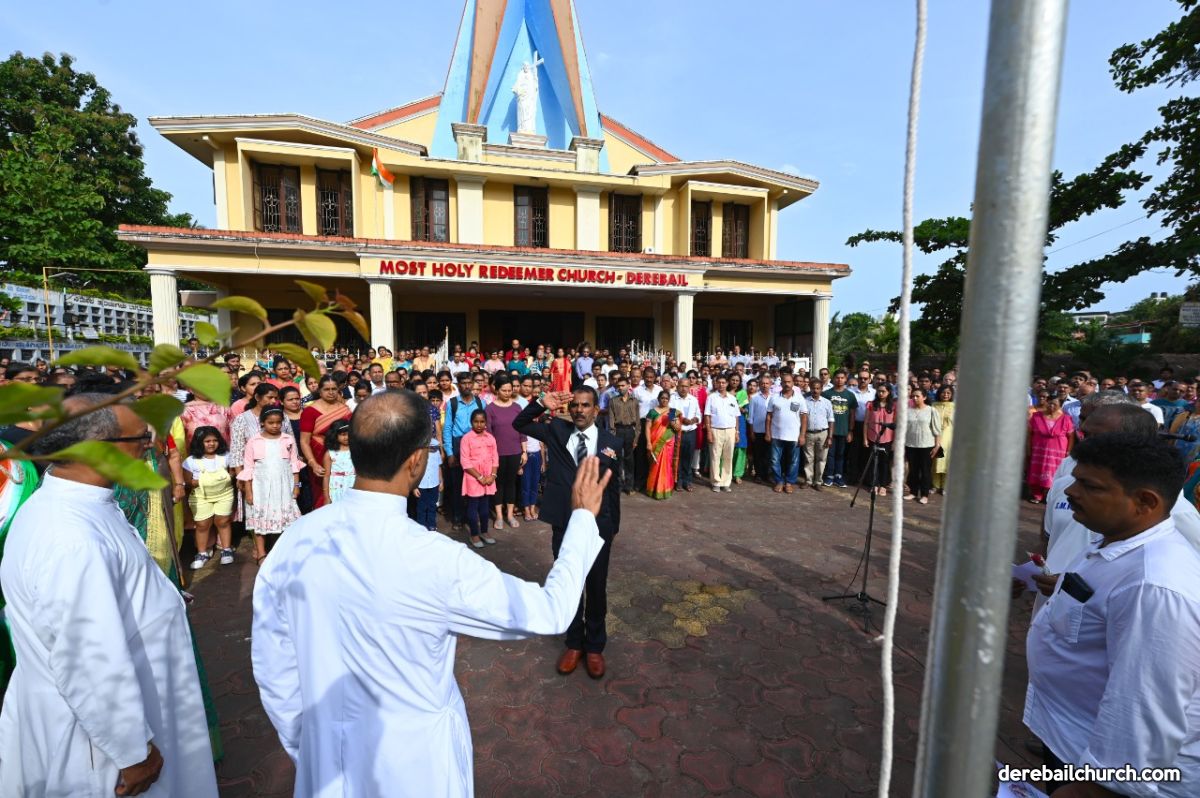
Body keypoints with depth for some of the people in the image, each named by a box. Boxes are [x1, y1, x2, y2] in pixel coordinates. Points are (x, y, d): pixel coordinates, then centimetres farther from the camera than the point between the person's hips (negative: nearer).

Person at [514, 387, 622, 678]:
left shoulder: (612, 442, -4)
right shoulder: (556, 429, -1)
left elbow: (613, 484, 3)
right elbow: (520, 424, 0)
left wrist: (614, 525, 8)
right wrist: (542, 404, -18)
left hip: (598, 523, -1)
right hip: (564, 522, 1)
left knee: (596, 587, 15)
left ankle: (594, 646, 37)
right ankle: (574, 643, 38)